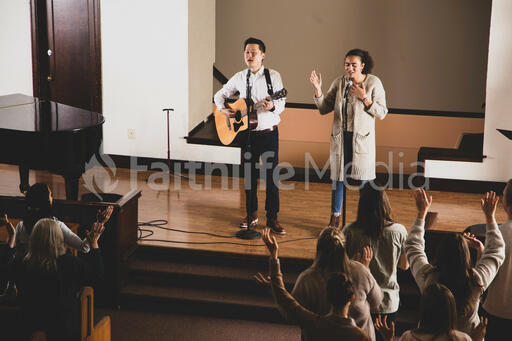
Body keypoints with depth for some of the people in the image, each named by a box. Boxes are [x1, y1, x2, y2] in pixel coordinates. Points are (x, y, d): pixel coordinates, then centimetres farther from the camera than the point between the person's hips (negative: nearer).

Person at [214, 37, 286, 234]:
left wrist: (272, 106, -29)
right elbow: (220, 95, 15)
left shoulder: (273, 76, -3)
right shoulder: (239, 78, 5)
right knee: (250, 174, 10)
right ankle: (251, 215, 22)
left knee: (272, 175, -2)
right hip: (247, 133, 3)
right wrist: (223, 109, -5)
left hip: (269, 133, -3)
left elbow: (281, 104, -7)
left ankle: (272, 218, 5)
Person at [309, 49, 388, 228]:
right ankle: (335, 217, 20)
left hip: (362, 139, -2)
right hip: (340, 137, 2)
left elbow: (382, 113, -4)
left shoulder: (374, 82, -4)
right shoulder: (339, 83, 2)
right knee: (337, 176, 7)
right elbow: (324, 108, 5)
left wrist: (364, 98, -17)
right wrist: (318, 90, -9)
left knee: (362, 180, 2)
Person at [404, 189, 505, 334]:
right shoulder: (477, 281, -25)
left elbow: (412, 246, -6)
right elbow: (496, 251, -6)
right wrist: (490, 217, 1)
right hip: (470, 336, 0)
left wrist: (422, 213, 0)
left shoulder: (427, 277, -25)